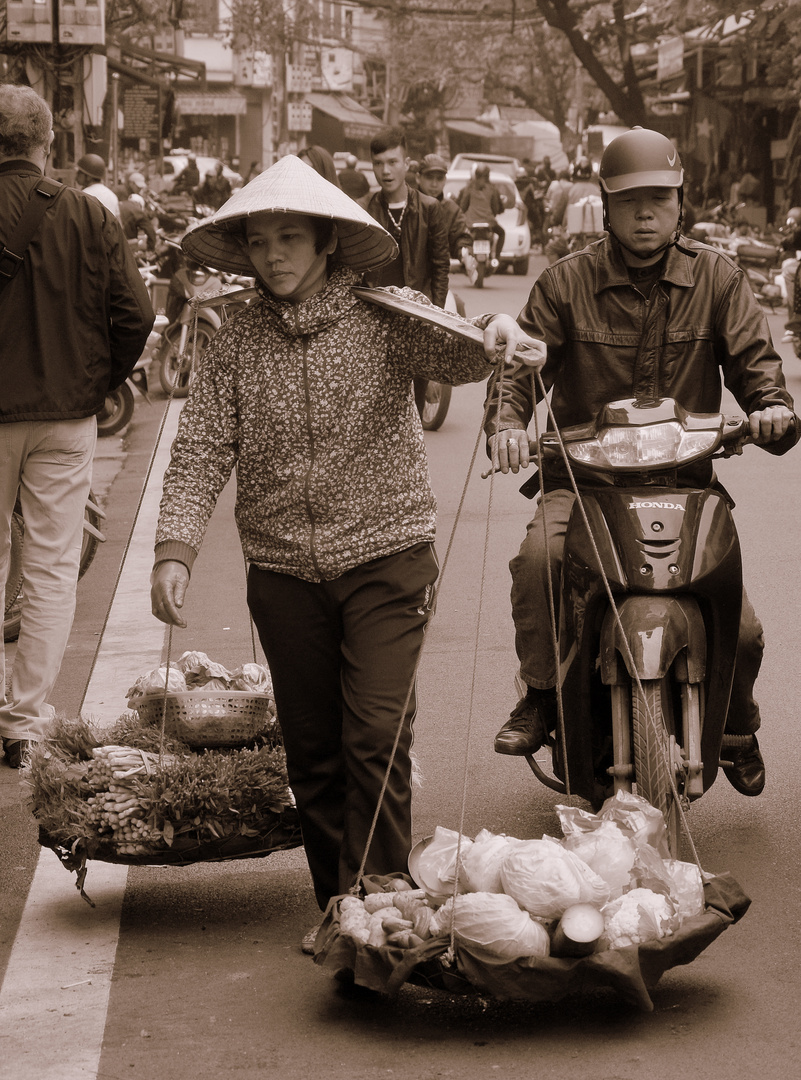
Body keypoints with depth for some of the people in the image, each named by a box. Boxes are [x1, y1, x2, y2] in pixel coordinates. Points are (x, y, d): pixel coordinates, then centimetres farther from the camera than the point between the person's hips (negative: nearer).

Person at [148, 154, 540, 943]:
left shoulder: (383, 316, -3)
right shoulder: (235, 345, 4)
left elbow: (450, 354, -20)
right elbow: (201, 451, -2)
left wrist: (494, 338, -44)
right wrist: (175, 548, -15)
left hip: (385, 556, -3)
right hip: (284, 571, 3)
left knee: (378, 738, -10)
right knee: (311, 752, 10)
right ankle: (337, 906, 22)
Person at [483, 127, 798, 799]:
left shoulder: (717, 277, 6)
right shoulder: (567, 283, 3)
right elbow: (523, 362, 0)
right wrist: (507, 421, -20)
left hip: (688, 475, 1)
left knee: (743, 629, -8)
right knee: (539, 555, -33)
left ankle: (736, 729, 24)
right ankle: (540, 694, -11)